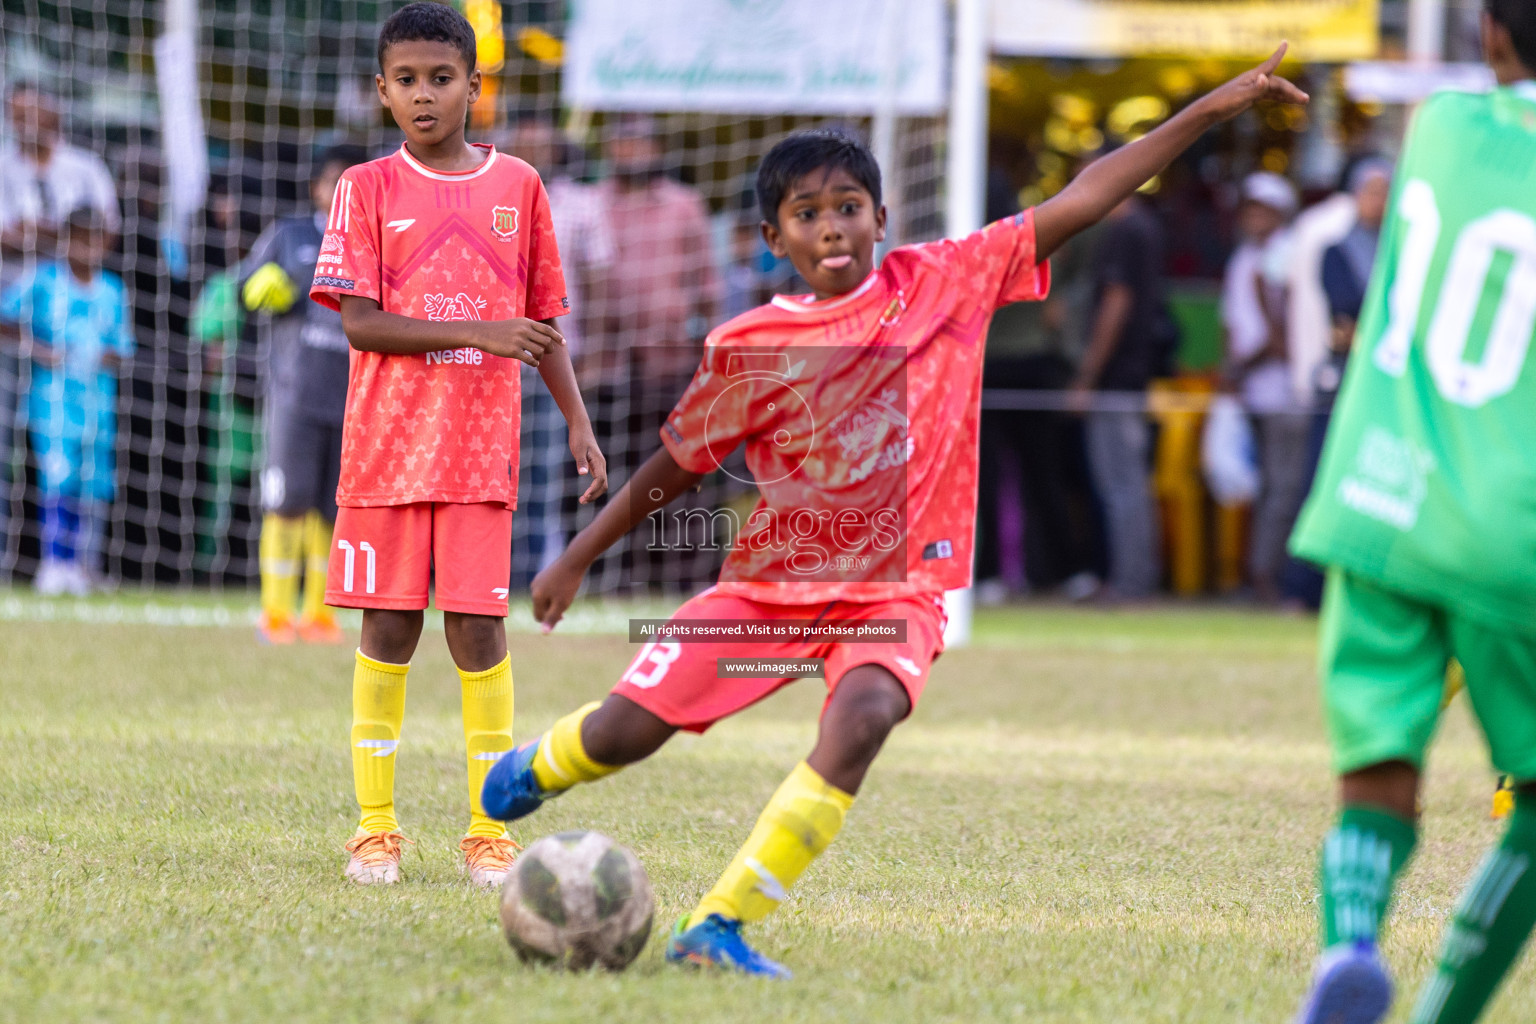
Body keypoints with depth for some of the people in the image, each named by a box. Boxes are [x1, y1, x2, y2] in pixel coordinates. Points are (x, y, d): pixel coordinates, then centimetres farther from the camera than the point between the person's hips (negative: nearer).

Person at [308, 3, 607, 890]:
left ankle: (491, 829, 4)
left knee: (479, 625, -3)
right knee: (388, 627, 1)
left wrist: (579, 421, 4)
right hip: (387, 444, -1)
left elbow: (541, 321, 13)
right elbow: (359, 321, -9)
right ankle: (377, 826, 10)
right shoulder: (368, 190, 0)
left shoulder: (517, 186, 7)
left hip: (481, 449, 1)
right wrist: (479, 333, -18)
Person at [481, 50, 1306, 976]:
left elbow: (1081, 202, -7)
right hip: (773, 578, 1)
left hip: (897, 589, -1)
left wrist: (1209, 111, -11)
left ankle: (721, 925, -28)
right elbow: (678, 465, 9)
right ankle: (540, 766, 36)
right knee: (623, 733, -3)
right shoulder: (748, 348, -6)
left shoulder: (946, 284, -5)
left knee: (864, 716, -31)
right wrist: (577, 559, 12)